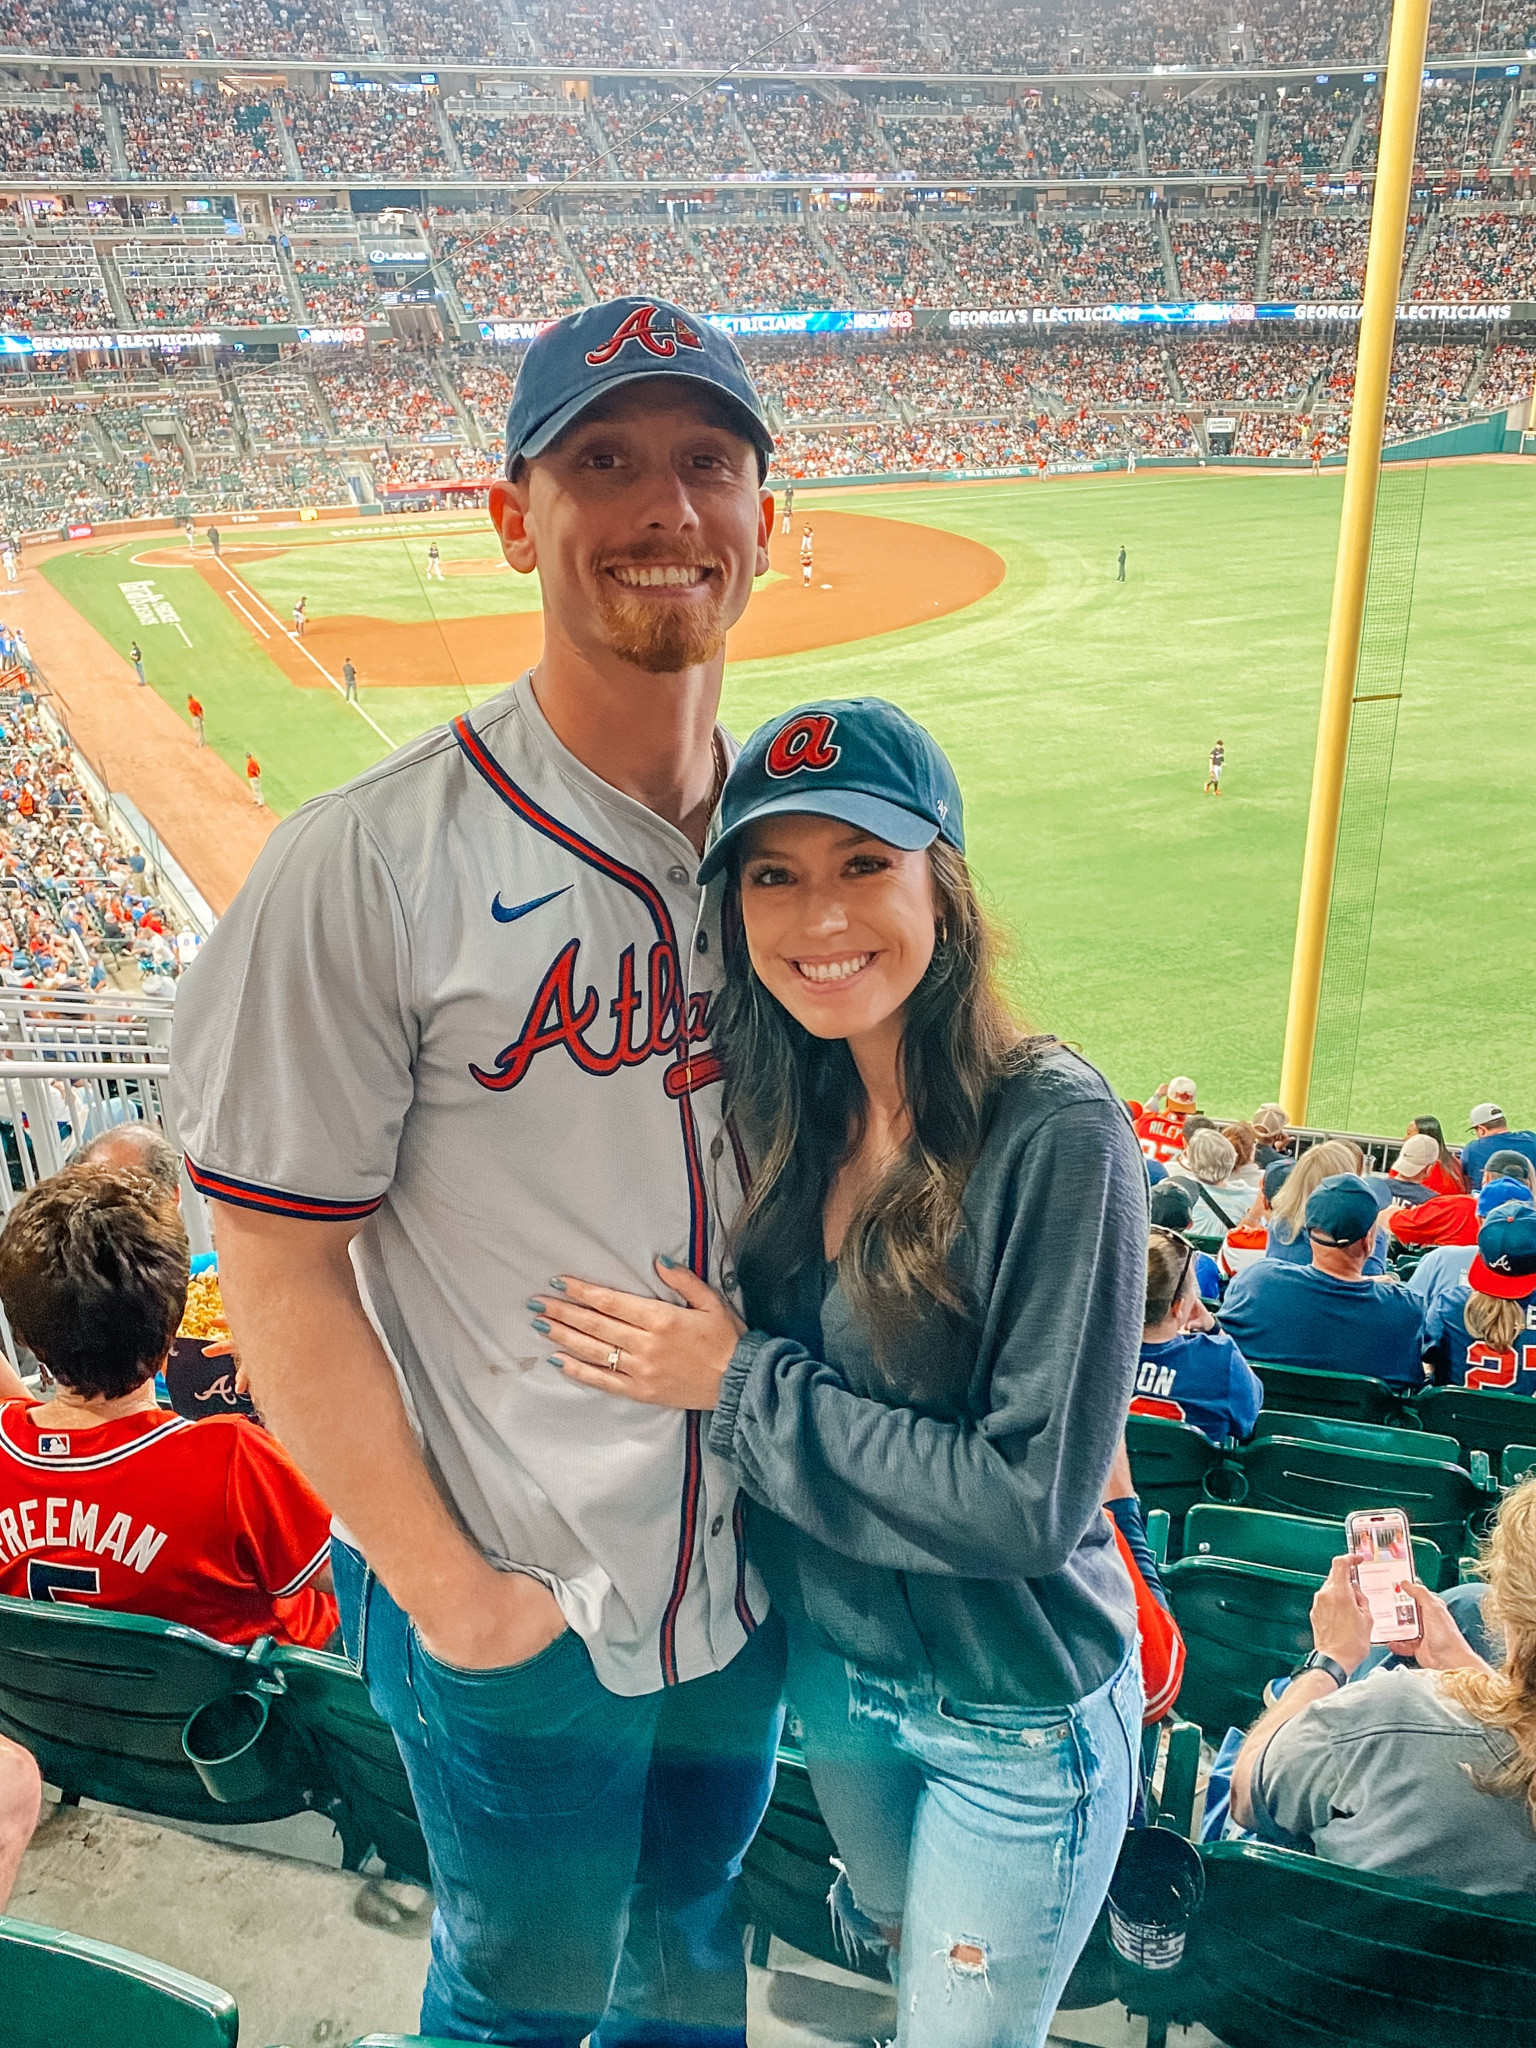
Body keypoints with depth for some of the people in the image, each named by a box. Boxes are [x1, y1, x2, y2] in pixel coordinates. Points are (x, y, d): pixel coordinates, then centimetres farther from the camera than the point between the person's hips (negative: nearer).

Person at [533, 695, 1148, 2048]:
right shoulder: (787, 1118, -8)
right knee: (893, 1927, 31)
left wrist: (742, 1381, -25)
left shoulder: (1056, 1133, -27)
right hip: (832, 1668, 6)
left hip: (1015, 1718, -5)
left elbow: (1036, 1499, -27)